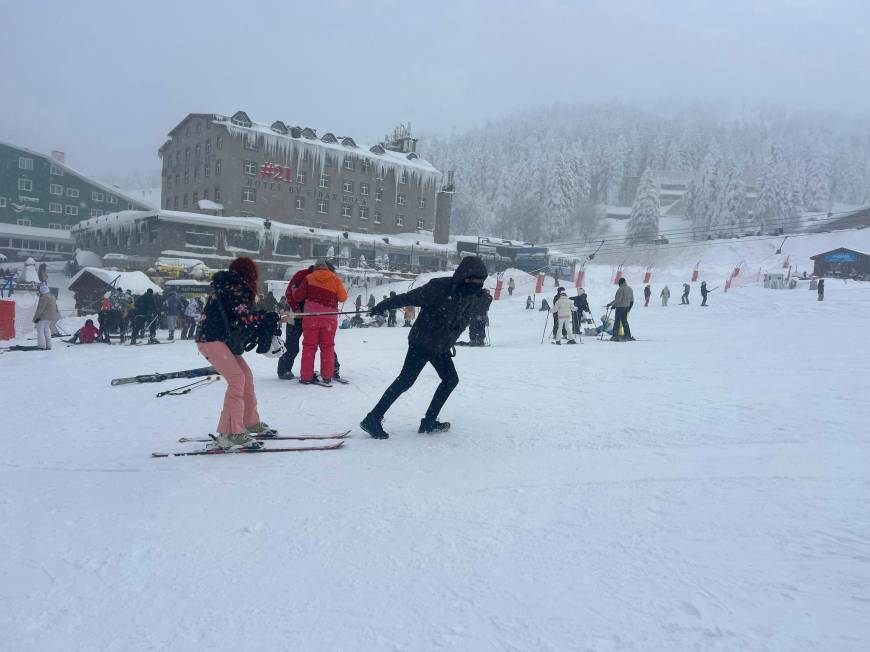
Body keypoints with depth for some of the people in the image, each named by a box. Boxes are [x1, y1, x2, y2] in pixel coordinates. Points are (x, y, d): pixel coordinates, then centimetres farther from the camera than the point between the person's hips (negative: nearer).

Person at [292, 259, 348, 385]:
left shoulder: (309, 278, 4)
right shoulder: (335, 279, 5)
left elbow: (297, 296, 3)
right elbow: (343, 298, 5)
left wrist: (294, 290, 24)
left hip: (311, 316, 0)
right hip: (329, 317, 0)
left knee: (309, 346, 7)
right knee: (327, 346, 10)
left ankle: (306, 377, 6)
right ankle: (327, 376, 10)